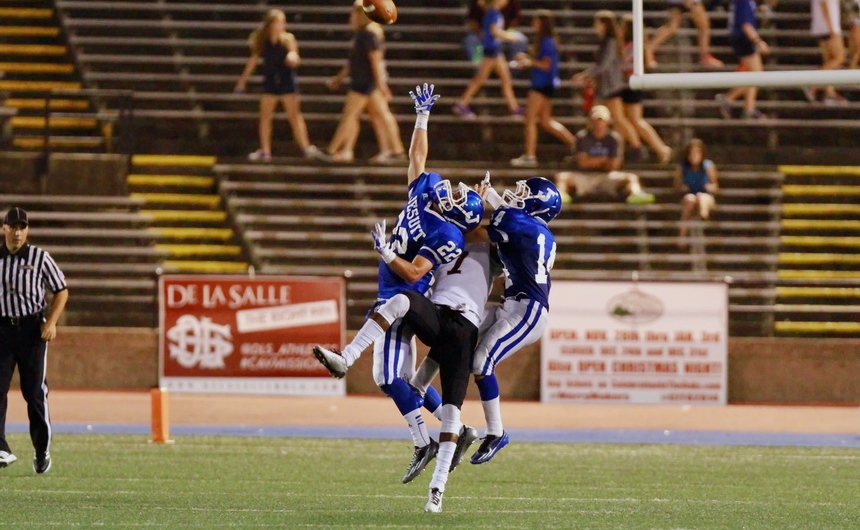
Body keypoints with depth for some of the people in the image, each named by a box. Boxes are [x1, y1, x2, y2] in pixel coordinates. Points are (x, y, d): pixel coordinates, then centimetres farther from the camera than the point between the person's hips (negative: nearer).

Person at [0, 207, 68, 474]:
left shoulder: (40, 258, 1)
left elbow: (61, 290, 4)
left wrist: (51, 322, -8)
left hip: (31, 329, -2)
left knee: (35, 391, 2)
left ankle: (42, 450, 13)